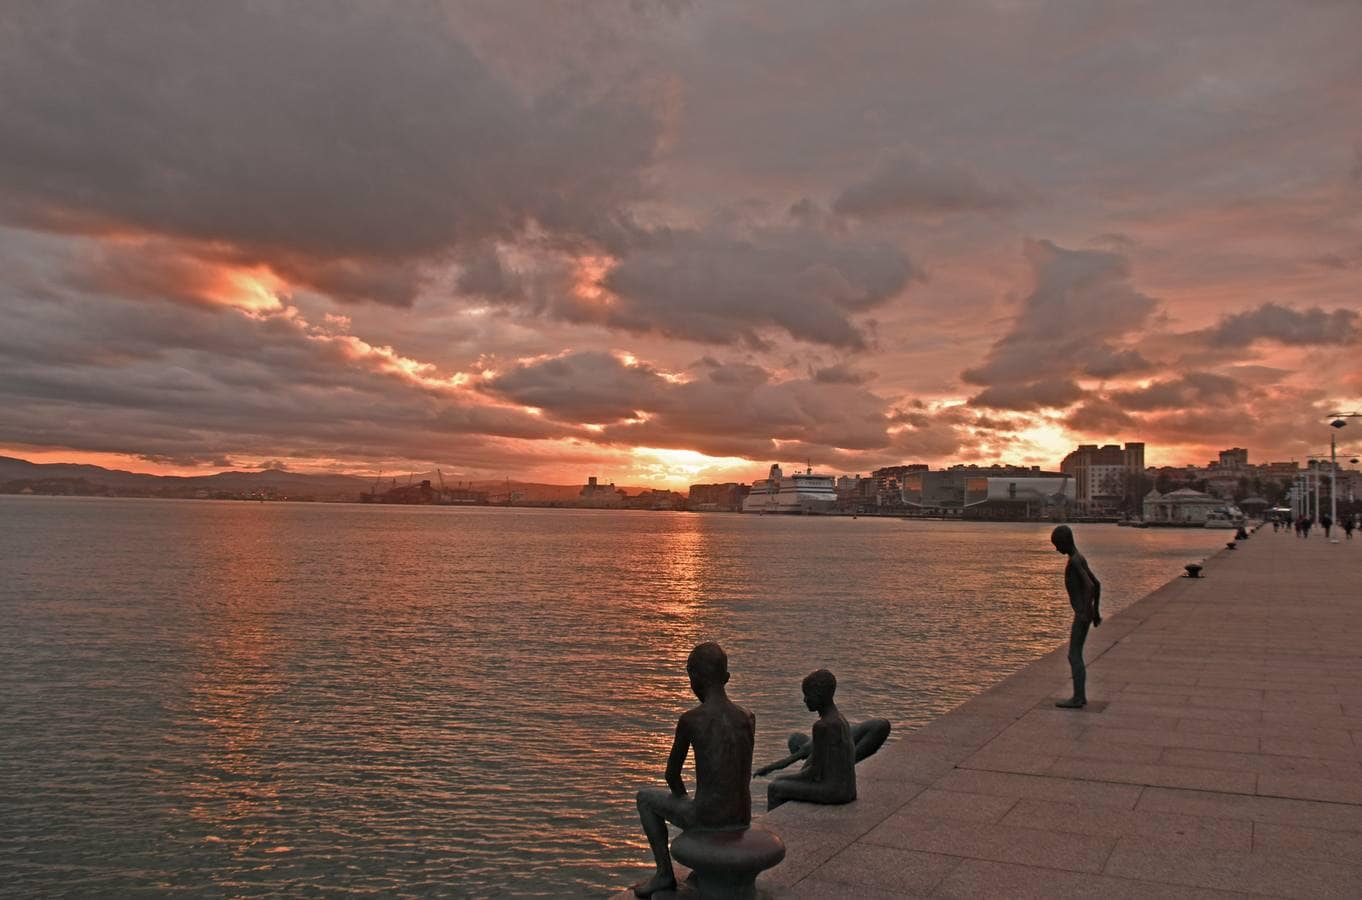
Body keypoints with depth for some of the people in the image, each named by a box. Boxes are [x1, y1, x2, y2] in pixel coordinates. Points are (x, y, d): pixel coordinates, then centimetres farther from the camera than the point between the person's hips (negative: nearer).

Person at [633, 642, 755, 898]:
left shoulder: (689, 720, -12)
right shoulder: (748, 719, 2)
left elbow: (672, 774, -1)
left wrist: (683, 798, 19)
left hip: (707, 819, -5)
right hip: (742, 820, 5)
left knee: (646, 798, 23)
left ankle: (664, 873, 23)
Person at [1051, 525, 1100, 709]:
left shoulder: (1074, 560, -16)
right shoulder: (1079, 559, 14)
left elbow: (1089, 585, -26)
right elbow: (1097, 584, 20)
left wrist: (1086, 612, -24)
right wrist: (1096, 611, 22)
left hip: (1082, 614, -9)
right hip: (1084, 613, 9)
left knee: (1074, 656, -5)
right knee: (1075, 654, 13)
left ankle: (1078, 698, -2)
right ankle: (1080, 695, 16)